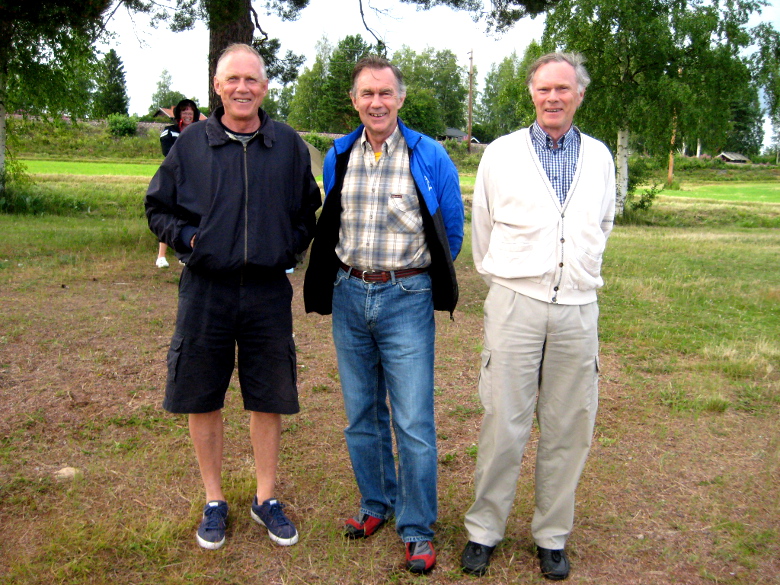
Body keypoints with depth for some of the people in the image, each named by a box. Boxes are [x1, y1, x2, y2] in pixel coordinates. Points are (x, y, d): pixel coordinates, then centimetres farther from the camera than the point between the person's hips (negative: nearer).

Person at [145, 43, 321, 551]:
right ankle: (215, 501, 26)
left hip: (269, 290, 0)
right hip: (206, 289, 0)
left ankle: (267, 498, 26)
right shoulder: (191, 144, 3)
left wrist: (291, 246, 1)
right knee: (201, 399, 7)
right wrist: (188, 239, -6)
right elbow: (158, 209, 10)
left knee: (269, 399, 8)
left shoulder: (289, 145, 6)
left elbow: (310, 210, 15)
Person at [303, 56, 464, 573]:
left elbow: (451, 231, 7)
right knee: (361, 414, 14)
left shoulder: (429, 157, -5)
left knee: (413, 422, -3)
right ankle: (376, 505, 32)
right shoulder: (338, 157, 6)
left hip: (405, 299, -4)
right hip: (349, 296, 4)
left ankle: (417, 530, 11)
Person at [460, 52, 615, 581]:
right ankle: (484, 530, 16)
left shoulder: (600, 158, 10)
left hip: (577, 309, 2)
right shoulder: (501, 154, 4)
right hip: (514, 305, -2)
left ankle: (552, 536, 23)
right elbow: (482, 230, 13)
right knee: (502, 424, -1)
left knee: (568, 429, 7)